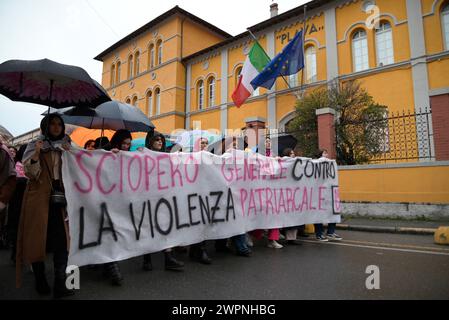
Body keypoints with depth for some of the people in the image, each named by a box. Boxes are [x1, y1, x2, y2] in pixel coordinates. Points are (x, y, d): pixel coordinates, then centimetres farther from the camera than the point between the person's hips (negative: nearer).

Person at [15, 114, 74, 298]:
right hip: (39, 199, -2)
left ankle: (60, 285, -2)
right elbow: (31, 174, -7)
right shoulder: (34, 146, 3)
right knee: (38, 239, 3)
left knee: (62, 241, -5)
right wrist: (37, 154, -20)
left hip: (60, 199, 3)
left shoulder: (65, 147, 13)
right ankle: (40, 282, 19)